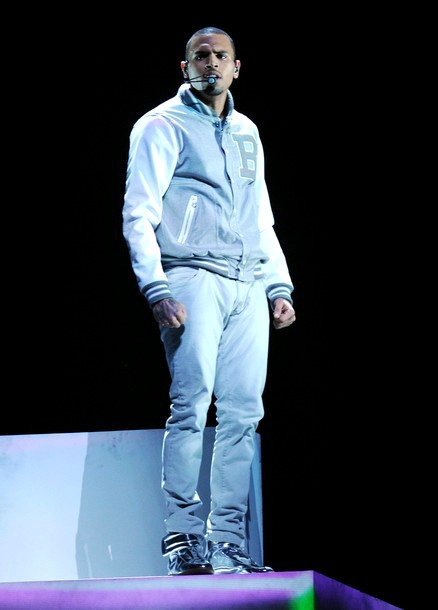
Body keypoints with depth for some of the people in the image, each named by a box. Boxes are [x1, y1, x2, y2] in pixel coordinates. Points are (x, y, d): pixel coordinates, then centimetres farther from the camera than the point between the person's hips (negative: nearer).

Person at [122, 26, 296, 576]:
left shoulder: (247, 133, 23)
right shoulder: (162, 126, 4)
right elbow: (138, 215, -4)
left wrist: (280, 286, 15)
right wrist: (156, 289, -15)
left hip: (249, 287, 6)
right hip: (193, 278, -6)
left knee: (243, 412, -1)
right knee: (192, 404, -15)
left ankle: (228, 542, 1)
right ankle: (183, 537, -14)